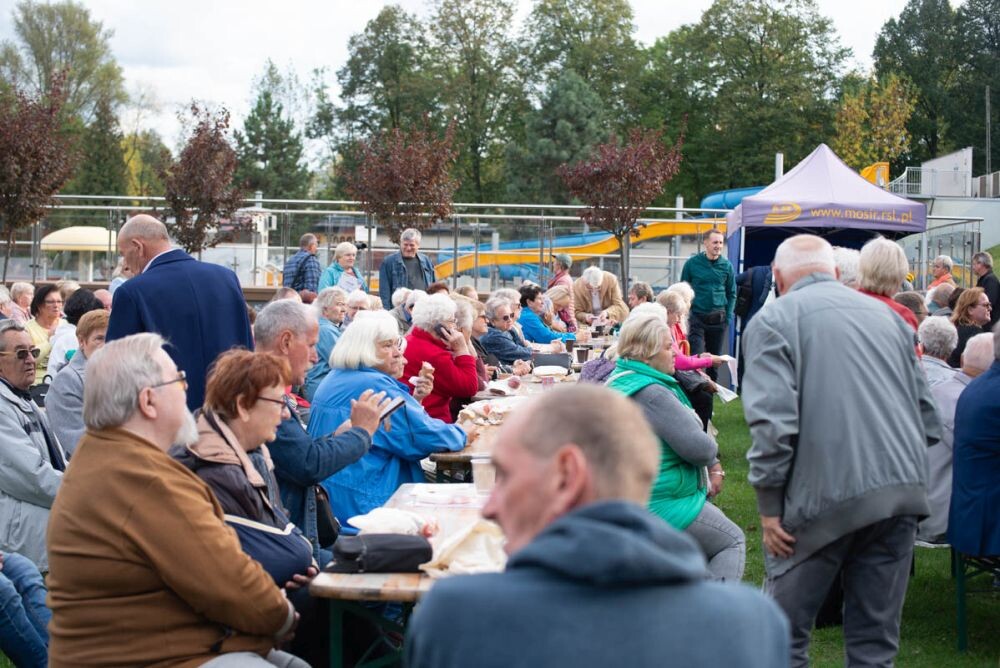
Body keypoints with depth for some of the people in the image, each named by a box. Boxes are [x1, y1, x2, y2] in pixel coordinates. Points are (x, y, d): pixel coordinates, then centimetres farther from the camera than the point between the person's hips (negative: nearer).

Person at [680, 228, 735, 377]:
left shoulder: (726, 266, 4)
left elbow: (731, 294, 10)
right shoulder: (692, 263, -1)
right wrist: (685, 315, -2)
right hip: (696, 317, -2)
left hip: (718, 319, 2)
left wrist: (728, 317, 0)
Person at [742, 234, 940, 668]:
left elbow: (771, 422, -13)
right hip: (901, 493, 5)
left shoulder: (774, 320, -1)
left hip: (825, 497, -5)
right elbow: (927, 415, 17)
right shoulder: (886, 315, 16)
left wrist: (768, 505, -6)